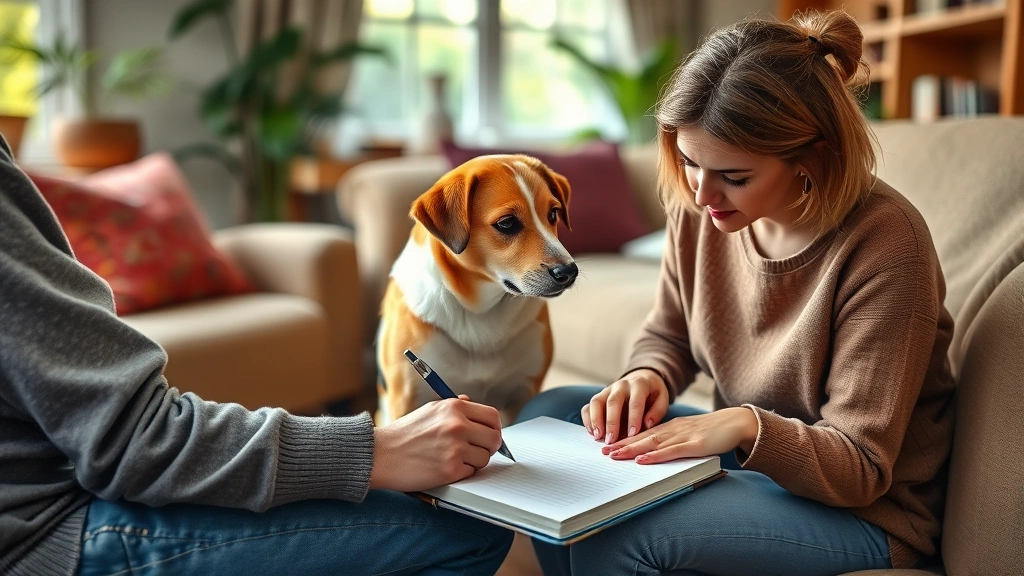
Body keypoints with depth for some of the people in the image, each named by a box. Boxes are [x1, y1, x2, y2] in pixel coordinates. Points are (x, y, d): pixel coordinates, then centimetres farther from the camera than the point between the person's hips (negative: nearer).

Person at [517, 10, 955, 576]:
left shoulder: (885, 243, -26)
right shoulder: (699, 207, -9)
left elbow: (861, 469, -22)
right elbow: (668, 335, 8)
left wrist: (746, 426, -39)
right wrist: (647, 377, -15)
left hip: (865, 510, -6)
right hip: (746, 451, 7)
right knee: (546, 413, -4)